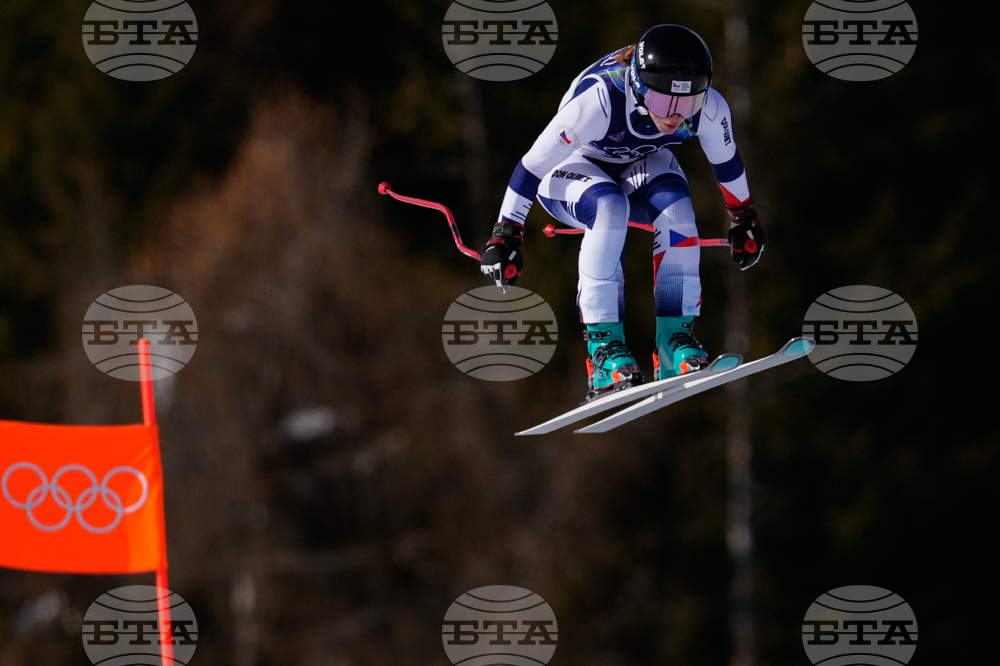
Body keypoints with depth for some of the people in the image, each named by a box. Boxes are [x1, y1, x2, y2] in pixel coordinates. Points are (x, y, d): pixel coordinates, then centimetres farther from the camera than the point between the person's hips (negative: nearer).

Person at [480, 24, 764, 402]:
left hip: (640, 165, 4)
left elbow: (725, 160, -2)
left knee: (676, 210, -30)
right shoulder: (599, 99, -39)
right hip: (576, 166, -3)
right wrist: (506, 233, -23)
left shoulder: (709, 108, -26)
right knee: (610, 208, -37)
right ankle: (603, 347, -35)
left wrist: (744, 217, 12)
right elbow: (534, 163, -28)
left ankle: (675, 339, -24)